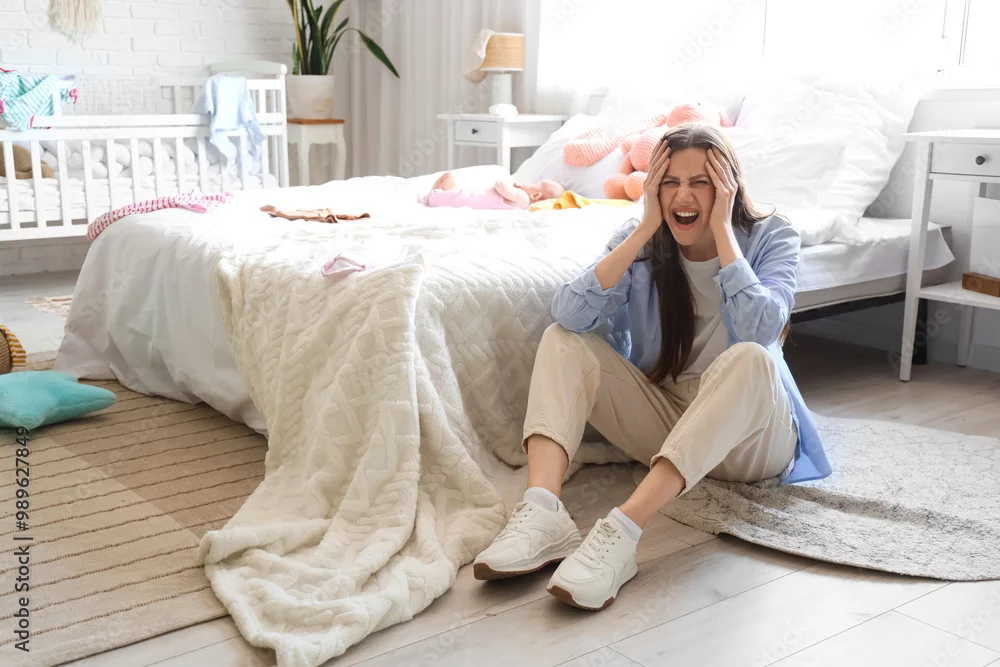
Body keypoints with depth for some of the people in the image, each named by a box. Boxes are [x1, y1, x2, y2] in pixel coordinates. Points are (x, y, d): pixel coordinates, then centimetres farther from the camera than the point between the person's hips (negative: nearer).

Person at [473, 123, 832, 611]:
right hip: (662, 420, 3)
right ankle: (541, 512, -37)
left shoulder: (771, 237, -7)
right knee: (563, 341, -15)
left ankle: (621, 532, -47)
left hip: (748, 436, -3)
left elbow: (761, 329, -27)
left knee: (749, 359, -36)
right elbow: (570, 314, -19)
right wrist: (647, 226, -19)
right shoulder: (642, 240, -1)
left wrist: (721, 229, -22)